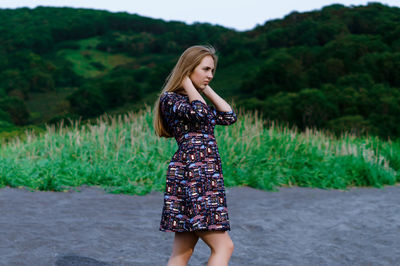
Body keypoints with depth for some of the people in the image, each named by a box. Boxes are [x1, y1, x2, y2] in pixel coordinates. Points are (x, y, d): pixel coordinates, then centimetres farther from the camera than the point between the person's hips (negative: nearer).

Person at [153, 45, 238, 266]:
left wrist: (207, 89, 17)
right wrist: (187, 83, -7)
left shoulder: (194, 100, 22)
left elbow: (229, 117, 17)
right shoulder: (170, 98, -4)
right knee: (223, 246, -11)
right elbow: (201, 113, -22)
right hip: (190, 175, -9)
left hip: (207, 178, 9)